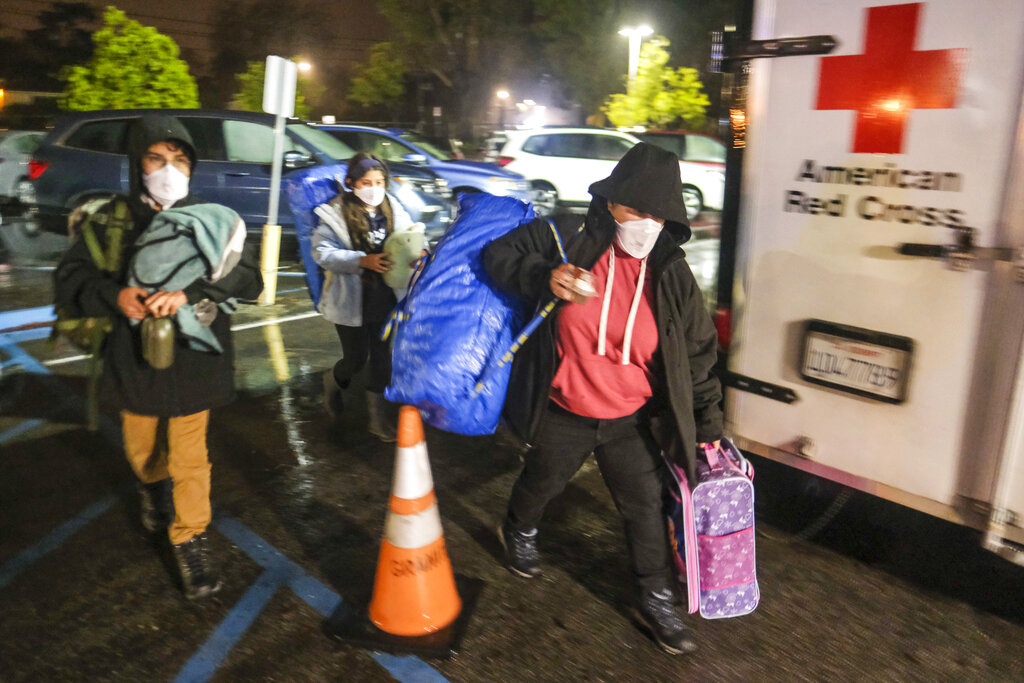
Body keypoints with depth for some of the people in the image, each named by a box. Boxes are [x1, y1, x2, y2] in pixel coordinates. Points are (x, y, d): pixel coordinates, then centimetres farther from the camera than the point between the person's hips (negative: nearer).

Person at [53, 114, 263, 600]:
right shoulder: (113, 218, -1)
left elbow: (249, 279, -15)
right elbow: (69, 277, 0)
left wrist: (189, 293, -30)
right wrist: (114, 295, -21)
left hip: (191, 359, -2)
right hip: (135, 357, 3)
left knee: (189, 457, 1)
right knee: (142, 448, 21)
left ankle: (190, 541, 20)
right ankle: (153, 488, 55)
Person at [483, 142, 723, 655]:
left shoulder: (671, 274, -8)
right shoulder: (568, 241, -16)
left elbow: (697, 352, 1)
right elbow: (498, 255, -8)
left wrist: (707, 427, 3)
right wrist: (545, 277, -28)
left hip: (631, 420, 2)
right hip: (563, 415, -1)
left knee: (646, 504, 9)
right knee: (541, 482, 23)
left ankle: (656, 599, 32)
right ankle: (518, 532, 58)